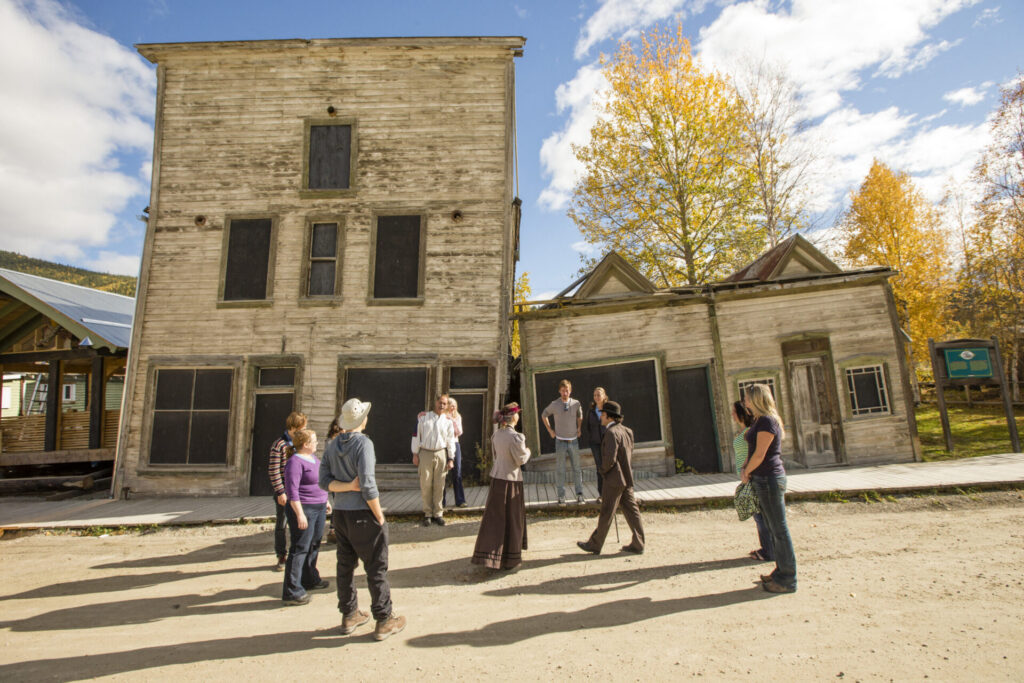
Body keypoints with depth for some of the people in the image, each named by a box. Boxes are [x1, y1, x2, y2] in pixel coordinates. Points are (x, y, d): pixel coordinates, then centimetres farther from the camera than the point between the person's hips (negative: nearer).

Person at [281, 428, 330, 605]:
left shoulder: (312, 456, 11)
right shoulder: (295, 462, -18)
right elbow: (292, 490, -22)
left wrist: (325, 500, 24)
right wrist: (300, 514, -24)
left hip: (318, 507, 9)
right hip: (304, 509, -9)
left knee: (314, 545, 18)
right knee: (300, 549, -5)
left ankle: (310, 580, 32)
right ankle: (291, 592, 1)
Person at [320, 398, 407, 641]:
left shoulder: (332, 445, 5)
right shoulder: (363, 443, -17)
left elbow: (324, 481, 1)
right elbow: (368, 485, -21)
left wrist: (347, 486, -10)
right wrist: (380, 517, -12)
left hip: (339, 513, 7)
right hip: (362, 514, -7)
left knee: (345, 566, 18)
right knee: (376, 568, 4)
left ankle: (349, 616, 31)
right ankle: (384, 621, 13)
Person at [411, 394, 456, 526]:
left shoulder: (448, 420, 5)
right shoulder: (422, 417, 1)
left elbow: (451, 440, 6)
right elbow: (416, 435, 3)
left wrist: (451, 459, 3)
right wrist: (415, 454, 1)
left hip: (441, 454, 1)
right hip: (425, 453, -1)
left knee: (439, 486, 6)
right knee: (426, 485, 3)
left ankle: (438, 514, 17)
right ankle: (427, 514, 15)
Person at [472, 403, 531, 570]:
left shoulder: (496, 434, 2)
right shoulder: (515, 437, -20)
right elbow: (521, 460, -12)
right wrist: (527, 451, 7)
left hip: (496, 478, 7)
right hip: (510, 480, -6)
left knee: (494, 517, 14)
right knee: (511, 518, 7)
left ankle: (489, 555, 24)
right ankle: (510, 558, 19)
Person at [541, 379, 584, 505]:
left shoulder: (576, 403, -4)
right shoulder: (554, 405, -7)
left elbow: (580, 416, 18)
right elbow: (544, 415, 11)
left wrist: (579, 429, 9)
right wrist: (550, 430, 6)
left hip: (573, 440, 1)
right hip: (560, 441, -1)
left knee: (576, 468, 7)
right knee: (560, 470, 4)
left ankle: (579, 495, 18)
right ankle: (561, 496, 15)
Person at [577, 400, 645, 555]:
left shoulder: (611, 433, -19)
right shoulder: (626, 431, 9)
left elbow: (610, 459, -25)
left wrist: (603, 470, -7)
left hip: (614, 479, -9)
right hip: (626, 478, 9)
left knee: (606, 513, 1)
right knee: (631, 511, 12)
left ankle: (595, 545, 12)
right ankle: (637, 545, 17)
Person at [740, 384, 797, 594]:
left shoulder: (767, 421, -17)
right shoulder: (759, 421, 13)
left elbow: (760, 455, -19)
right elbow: (752, 452, 19)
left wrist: (747, 472, -6)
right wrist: (745, 469, 5)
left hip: (770, 478, -10)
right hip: (763, 480, 10)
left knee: (779, 529, -1)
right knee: (772, 528, 17)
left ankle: (787, 580, 8)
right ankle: (781, 571, 28)